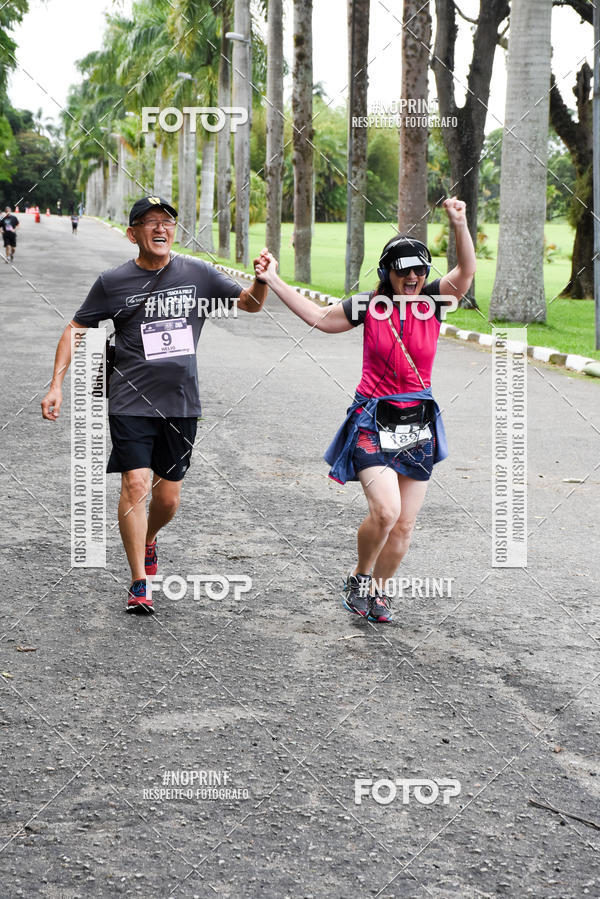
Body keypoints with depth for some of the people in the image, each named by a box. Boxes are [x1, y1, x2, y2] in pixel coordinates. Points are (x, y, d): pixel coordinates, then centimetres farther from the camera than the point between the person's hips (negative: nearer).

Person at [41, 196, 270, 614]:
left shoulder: (197, 273, 4)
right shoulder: (114, 281, -2)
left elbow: (251, 303, 11)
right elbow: (76, 329, 6)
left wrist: (263, 279, -11)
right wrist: (57, 385, -2)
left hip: (182, 402, 2)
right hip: (132, 402, -2)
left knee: (168, 497, 8)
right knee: (136, 485, -14)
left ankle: (149, 539, 43)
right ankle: (139, 584, -6)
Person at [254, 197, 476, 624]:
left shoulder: (432, 301, 0)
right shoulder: (370, 304, -2)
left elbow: (466, 272, -16)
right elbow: (322, 318, 8)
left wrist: (460, 225, -31)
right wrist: (274, 281, 4)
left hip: (418, 424, 3)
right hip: (374, 420, -3)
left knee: (404, 524, 5)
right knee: (385, 511, -20)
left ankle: (379, 592, 26)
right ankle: (360, 578, 6)